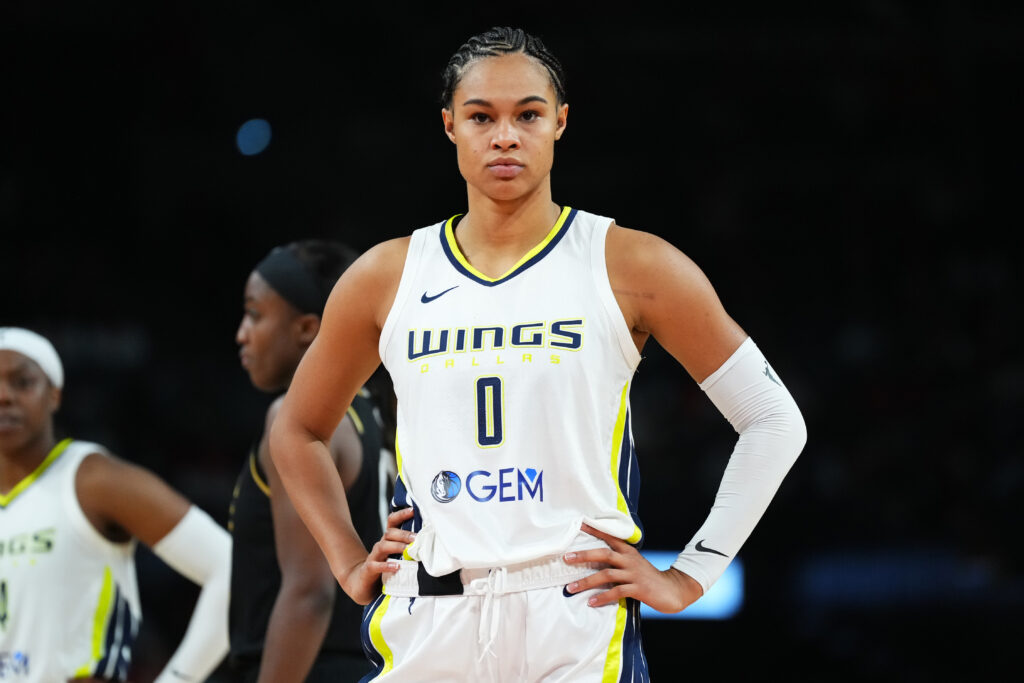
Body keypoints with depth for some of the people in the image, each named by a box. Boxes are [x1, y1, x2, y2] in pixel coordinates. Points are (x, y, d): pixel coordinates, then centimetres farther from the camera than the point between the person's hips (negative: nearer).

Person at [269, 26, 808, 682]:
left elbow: (775, 420, 3)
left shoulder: (632, 268, 0)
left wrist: (688, 578, -1)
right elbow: (298, 432, 24)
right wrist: (351, 566, 13)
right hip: (425, 628, 3)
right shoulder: (387, 277, 8)